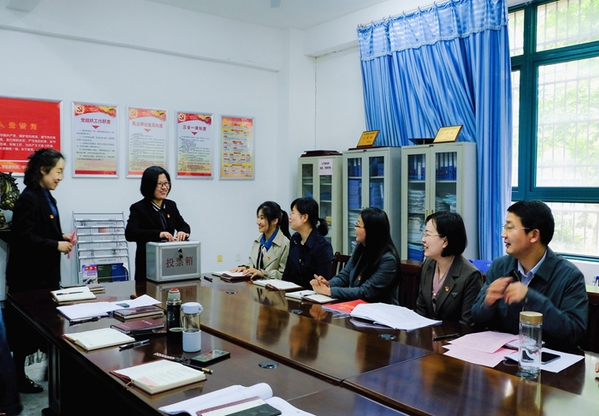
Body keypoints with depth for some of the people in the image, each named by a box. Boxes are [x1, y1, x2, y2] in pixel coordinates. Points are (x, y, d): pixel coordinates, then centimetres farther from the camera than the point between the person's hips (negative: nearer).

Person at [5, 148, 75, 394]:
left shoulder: (47, 198, 12)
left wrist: (62, 238, 4)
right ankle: (19, 378, 17)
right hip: (29, 276, -9)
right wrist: (56, 245, -20)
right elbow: (23, 238, -23)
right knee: (24, 327, 3)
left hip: (46, 272, 9)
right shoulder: (28, 199, -17)